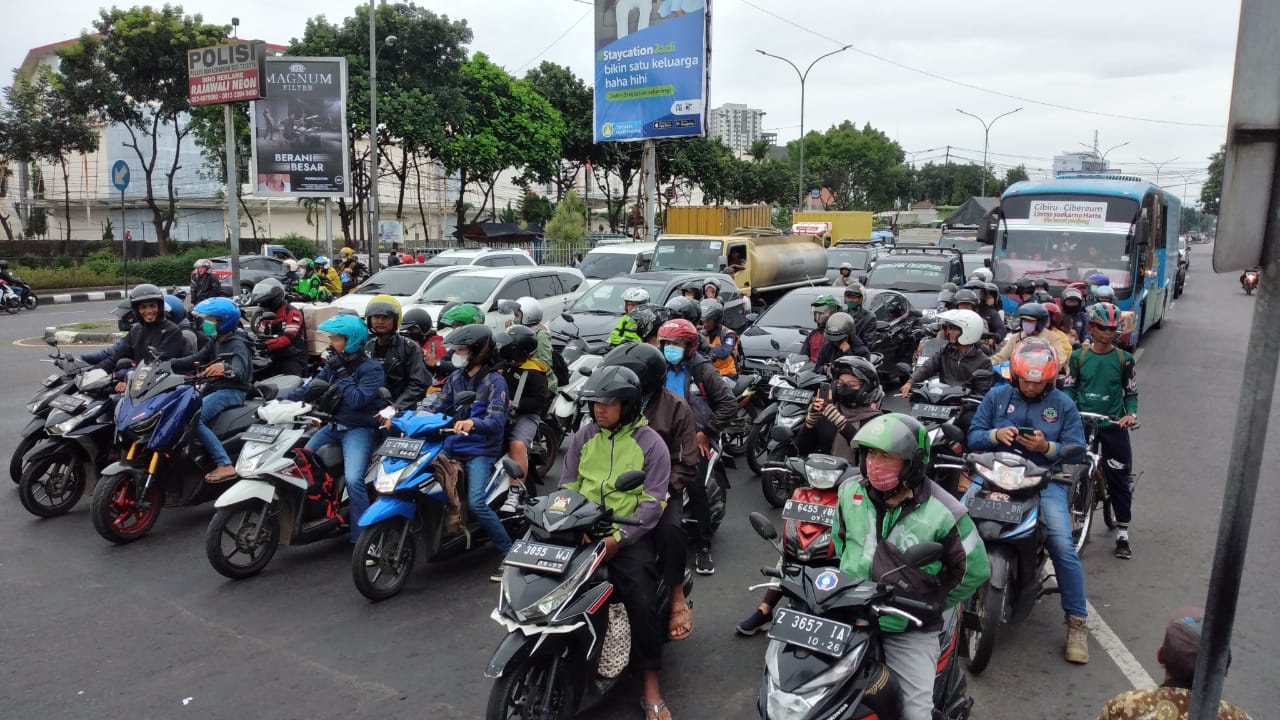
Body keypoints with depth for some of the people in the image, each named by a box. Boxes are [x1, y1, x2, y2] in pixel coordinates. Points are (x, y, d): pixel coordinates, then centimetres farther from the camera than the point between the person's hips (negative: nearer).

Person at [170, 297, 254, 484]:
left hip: (232, 391, -10)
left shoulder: (237, 345, -14)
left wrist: (225, 367, -53)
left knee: (194, 419, -27)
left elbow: (240, 372, -31)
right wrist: (168, 363, -1)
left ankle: (225, 465, -31)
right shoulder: (216, 342, 17)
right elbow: (195, 360, 13)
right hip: (214, 388, 10)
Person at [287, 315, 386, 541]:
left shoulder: (371, 368, -12)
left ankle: (362, 539, -20)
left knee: (353, 479, -26)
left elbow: (357, 400, -25)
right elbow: (312, 387, 10)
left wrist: (341, 374, -19)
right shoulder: (335, 364, 10)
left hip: (359, 429, -8)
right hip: (333, 426, 8)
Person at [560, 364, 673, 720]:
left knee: (641, 599, -20)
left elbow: (652, 503, -9)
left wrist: (618, 538, -20)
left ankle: (651, 687, -5)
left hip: (630, 534, -3)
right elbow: (567, 486, 11)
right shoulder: (583, 436, 9)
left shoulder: (651, 443, -4)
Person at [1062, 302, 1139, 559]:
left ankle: (1122, 534, 12)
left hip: (1114, 425, 0)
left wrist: (1131, 414, -10)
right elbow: (1069, 387, 6)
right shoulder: (1078, 356, 1)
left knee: (1119, 479, 2)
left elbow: (1131, 392, 6)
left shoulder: (1124, 359, 0)